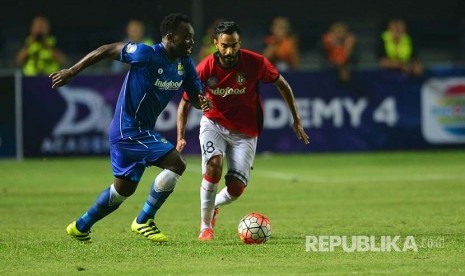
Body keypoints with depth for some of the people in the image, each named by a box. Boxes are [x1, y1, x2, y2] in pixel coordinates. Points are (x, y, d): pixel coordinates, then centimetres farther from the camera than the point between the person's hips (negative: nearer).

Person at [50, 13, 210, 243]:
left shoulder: (185, 64, 1)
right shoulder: (147, 54, -21)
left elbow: (194, 96, 8)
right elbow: (107, 50, -12)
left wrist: (202, 103, -18)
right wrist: (71, 72, -8)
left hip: (143, 130, 9)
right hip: (129, 129, -9)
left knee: (124, 188, 19)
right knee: (176, 163, -19)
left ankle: (80, 227, 35)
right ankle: (144, 221, -7)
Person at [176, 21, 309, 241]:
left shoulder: (256, 62, -18)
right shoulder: (205, 69, -17)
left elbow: (282, 85, 0)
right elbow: (185, 102, -4)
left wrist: (296, 120, 3)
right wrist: (180, 138, -15)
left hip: (245, 132, 1)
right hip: (213, 124, -1)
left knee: (236, 188, -10)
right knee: (214, 165, -29)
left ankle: (213, 205, 28)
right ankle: (206, 226, -13)